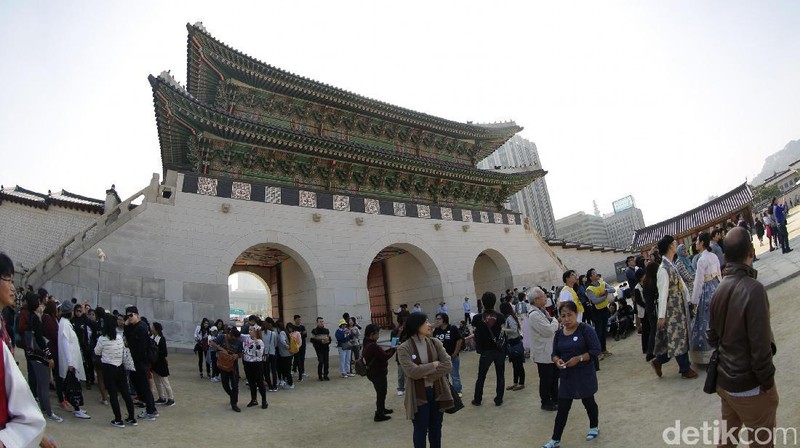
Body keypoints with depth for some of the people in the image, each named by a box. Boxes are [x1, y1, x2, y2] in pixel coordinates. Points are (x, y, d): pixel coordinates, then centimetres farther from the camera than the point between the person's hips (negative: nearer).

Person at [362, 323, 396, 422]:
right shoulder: (373, 346, -29)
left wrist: (391, 349, 2)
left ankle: (381, 409, 41)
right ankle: (379, 415, 14)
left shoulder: (368, 344, 4)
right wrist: (394, 349, -10)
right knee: (381, 392, 4)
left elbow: (381, 353, 10)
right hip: (378, 373, -10)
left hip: (374, 372, 10)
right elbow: (385, 356, -25)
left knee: (381, 391, 25)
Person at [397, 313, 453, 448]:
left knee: (436, 428, 18)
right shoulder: (404, 348, -14)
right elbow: (412, 371, -24)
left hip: (437, 392, 4)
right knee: (421, 430, 10)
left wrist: (426, 374, -18)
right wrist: (434, 364, -15)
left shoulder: (435, 343, -1)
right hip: (418, 395, -4)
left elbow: (448, 365, -9)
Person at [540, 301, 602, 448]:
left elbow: (596, 350, -16)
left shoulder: (585, 329, -13)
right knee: (562, 408, 6)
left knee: (588, 402, 18)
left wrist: (578, 358, -25)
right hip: (566, 375, 4)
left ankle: (594, 427, 45)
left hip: (585, 374, -4)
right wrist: (557, 360, -14)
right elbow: (555, 353, 8)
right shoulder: (559, 334, 2)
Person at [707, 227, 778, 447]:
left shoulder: (720, 289, 0)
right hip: (750, 386, -6)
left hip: (724, 381, 6)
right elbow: (761, 345, -22)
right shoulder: (753, 288, -23)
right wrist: (768, 382, -10)